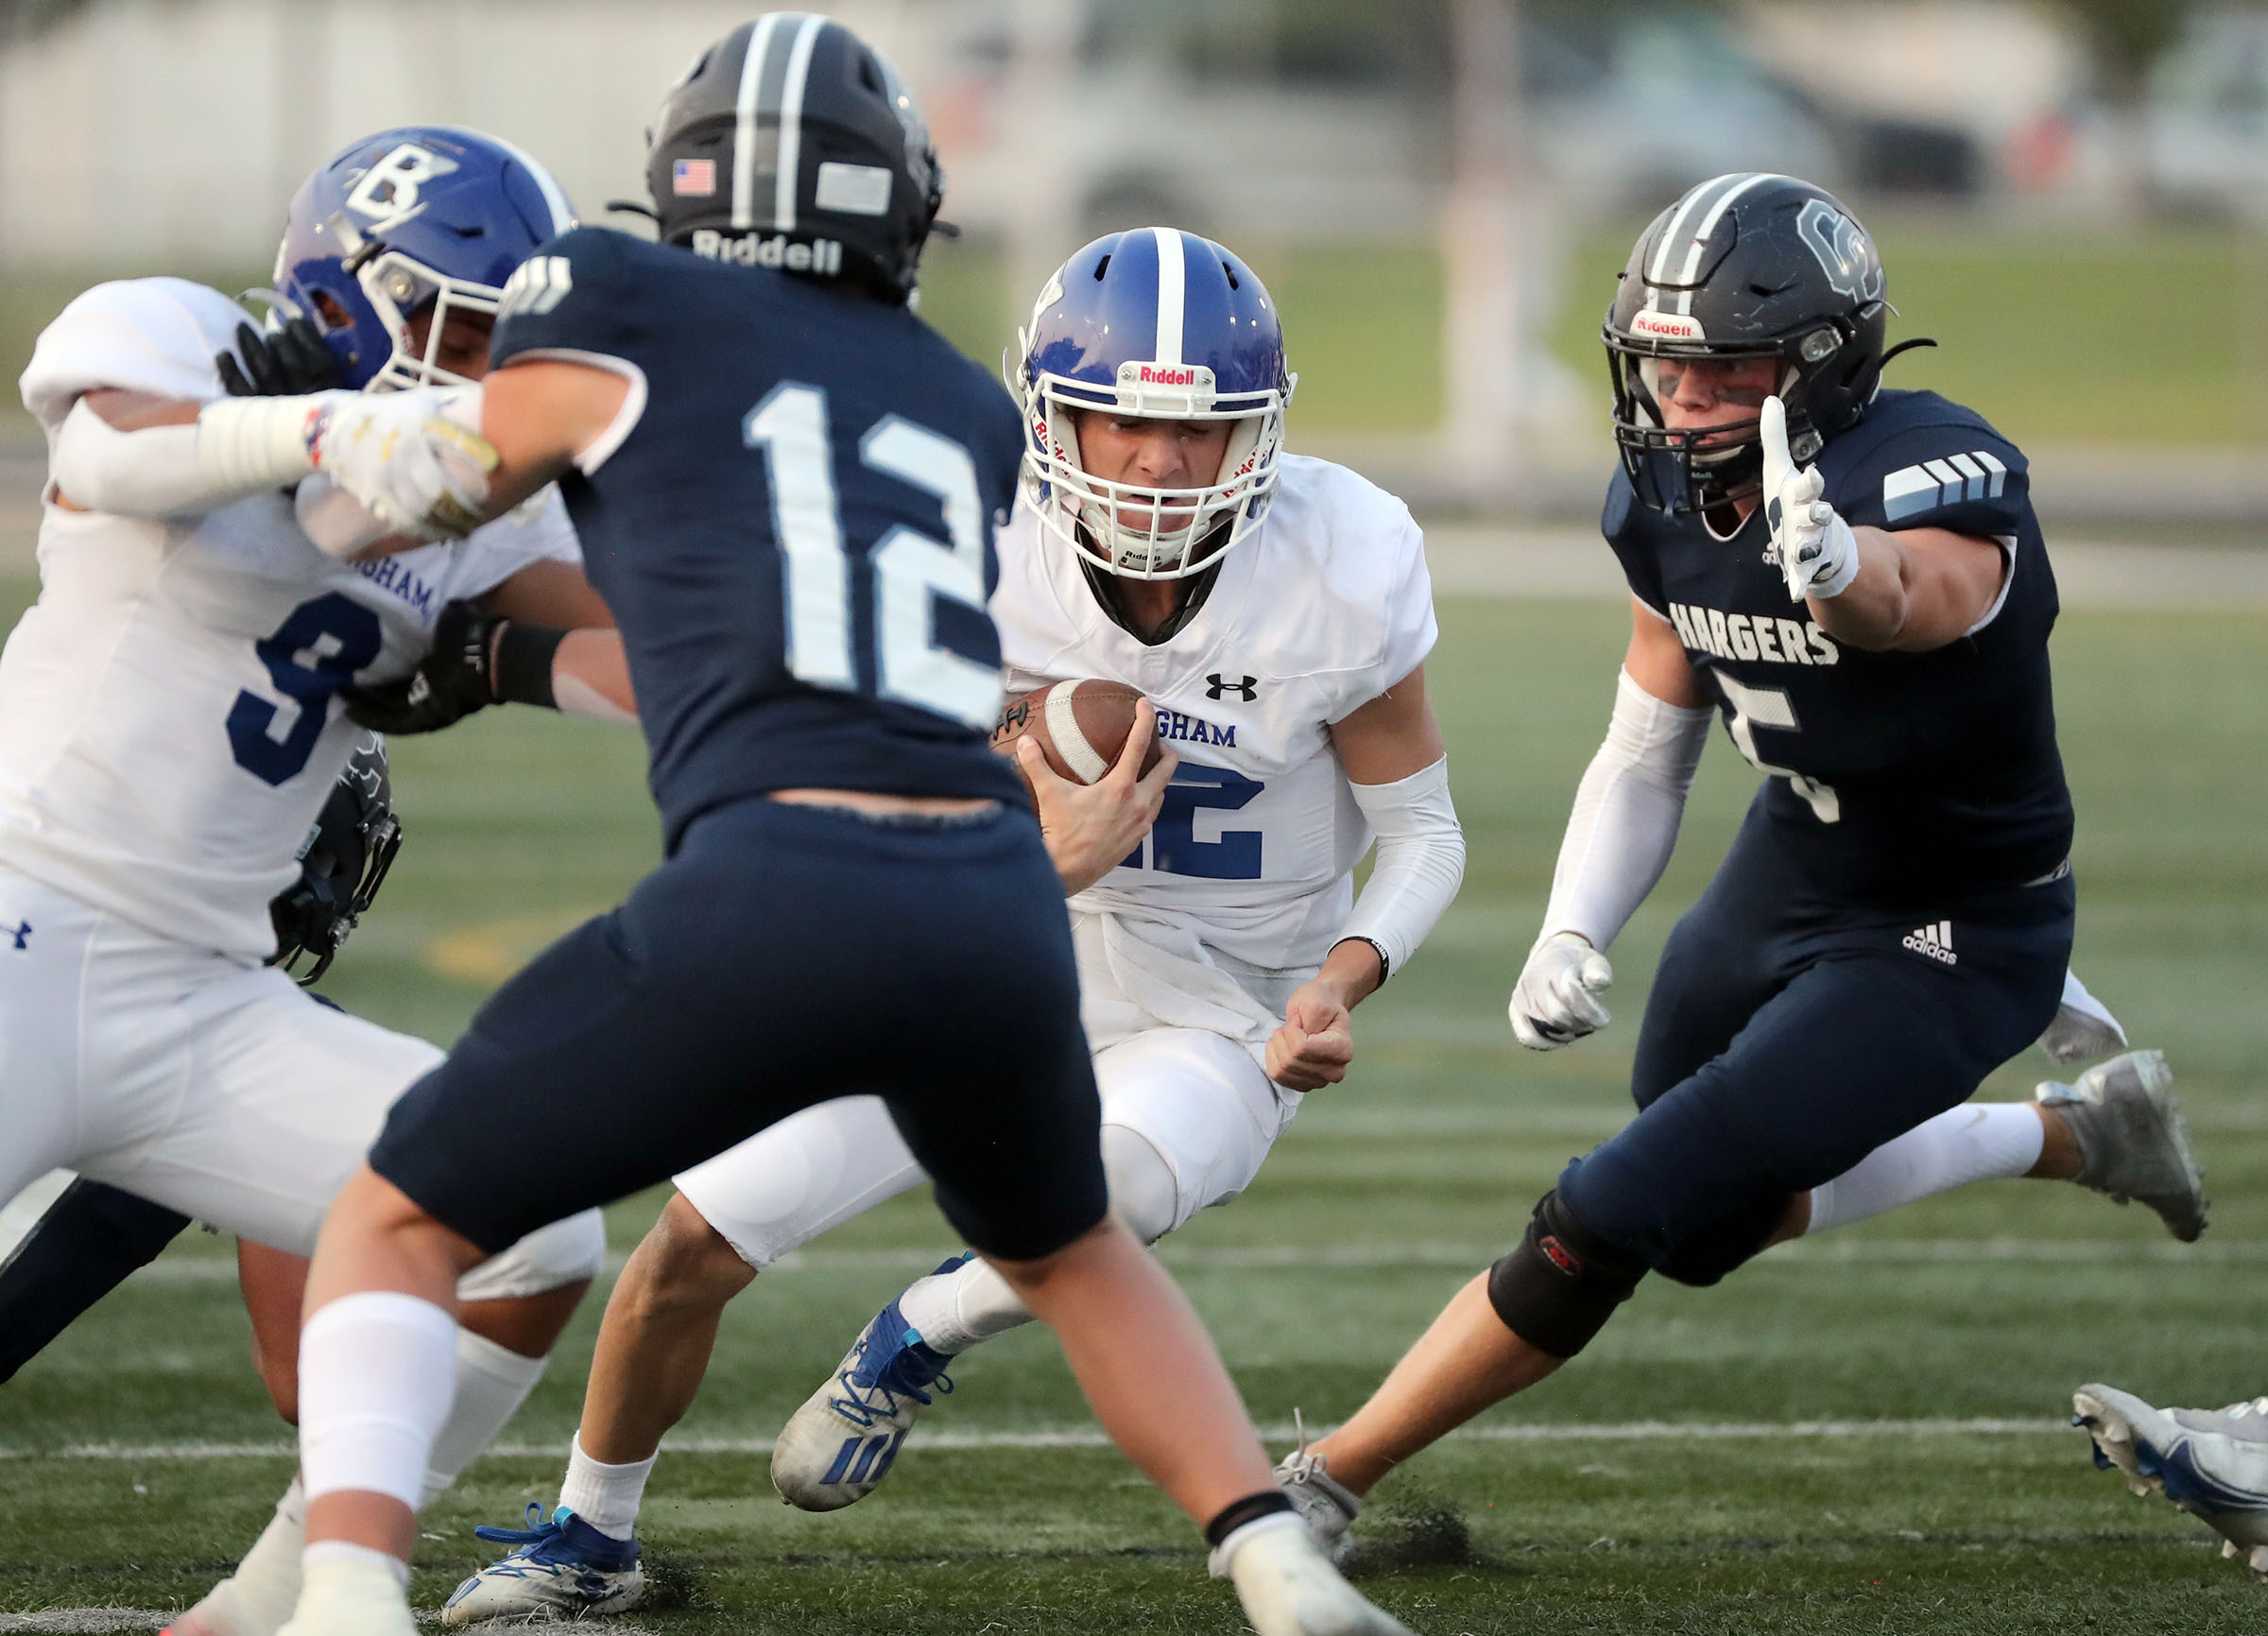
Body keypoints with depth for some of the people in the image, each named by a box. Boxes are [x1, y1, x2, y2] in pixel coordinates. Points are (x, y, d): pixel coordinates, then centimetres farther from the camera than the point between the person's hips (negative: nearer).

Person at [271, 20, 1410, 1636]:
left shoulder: (623, 313, 11)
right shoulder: (970, 411, 25)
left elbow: (389, 506, 25)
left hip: (775, 894, -4)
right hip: (998, 900, 5)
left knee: (398, 1229, 10)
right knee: (1067, 1249, 34)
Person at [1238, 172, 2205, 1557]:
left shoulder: (1937, 476, -32)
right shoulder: (1672, 503, -9)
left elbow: (1914, 596, -57)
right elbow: (1646, 763, 3)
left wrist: (1837, 563, -80)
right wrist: (1572, 936, -13)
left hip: (1939, 951, -8)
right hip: (1790, 870, 8)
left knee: (1605, 1230, -15)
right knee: (1709, 1224, 28)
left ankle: (1326, 1484, 1)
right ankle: (2074, 1133, 40)